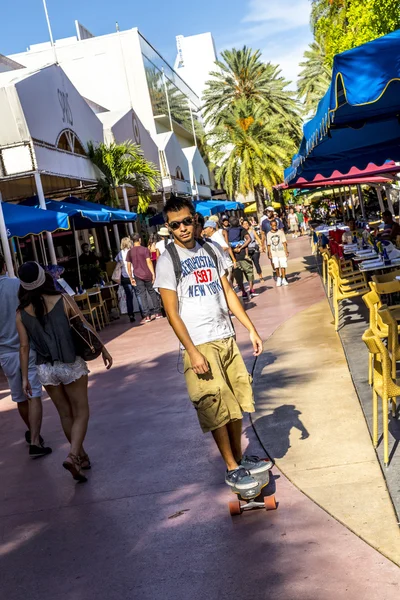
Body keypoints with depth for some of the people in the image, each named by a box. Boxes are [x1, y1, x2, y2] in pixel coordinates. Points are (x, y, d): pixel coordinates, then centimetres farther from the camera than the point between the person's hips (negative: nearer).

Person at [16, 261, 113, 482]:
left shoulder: (21, 312, -3)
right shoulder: (63, 300, -9)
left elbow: (24, 346, -2)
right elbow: (86, 326, -3)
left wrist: (25, 376, 6)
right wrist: (103, 349, 9)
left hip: (45, 369, 3)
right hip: (71, 364, -3)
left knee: (65, 414, 18)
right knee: (81, 413, 7)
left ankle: (81, 456, 30)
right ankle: (73, 456, -11)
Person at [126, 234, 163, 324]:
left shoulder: (130, 252, 4)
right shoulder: (145, 249, -4)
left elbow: (129, 266, 4)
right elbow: (149, 262, -10)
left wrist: (131, 278, 11)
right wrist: (153, 273, -8)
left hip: (138, 276, 1)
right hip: (147, 275, -1)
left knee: (142, 294, 2)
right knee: (152, 292, 11)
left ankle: (147, 315, -4)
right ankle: (157, 312, 12)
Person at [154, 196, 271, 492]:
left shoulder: (211, 251, 9)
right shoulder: (168, 261, -8)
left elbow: (228, 292, 12)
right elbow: (172, 313, -11)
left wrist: (252, 329, 7)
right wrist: (192, 351, -17)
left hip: (226, 338, 6)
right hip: (200, 345, -6)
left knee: (236, 401, 12)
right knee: (217, 408, -2)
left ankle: (240, 457, 28)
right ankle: (232, 468, 11)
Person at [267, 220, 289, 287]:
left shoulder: (281, 232, -1)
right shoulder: (269, 234, 3)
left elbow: (284, 242, 0)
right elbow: (268, 245, 7)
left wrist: (286, 251, -4)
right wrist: (269, 253, 3)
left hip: (281, 251, -1)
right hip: (274, 253, 1)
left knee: (283, 266, 0)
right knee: (276, 266, -4)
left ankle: (283, 279, 13)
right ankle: (279, 279, 15)